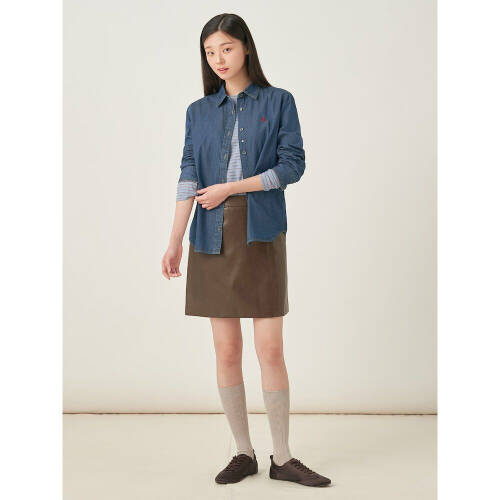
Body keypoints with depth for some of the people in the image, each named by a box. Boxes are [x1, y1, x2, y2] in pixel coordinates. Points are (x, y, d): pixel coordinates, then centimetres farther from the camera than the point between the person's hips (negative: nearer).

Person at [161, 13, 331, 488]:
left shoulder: (279, 102, 6)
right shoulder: (199, 112, 11)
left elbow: (293, 164, -4)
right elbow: (189, 177, 2)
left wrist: (230, 188, -10)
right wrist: (175, 242, -9)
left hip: (262, 235, -2)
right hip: (212, 238, 2)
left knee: (271, 350, -2)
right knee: (226, 351, 3)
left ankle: (282, 458, 9)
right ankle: (243, 453, 15)